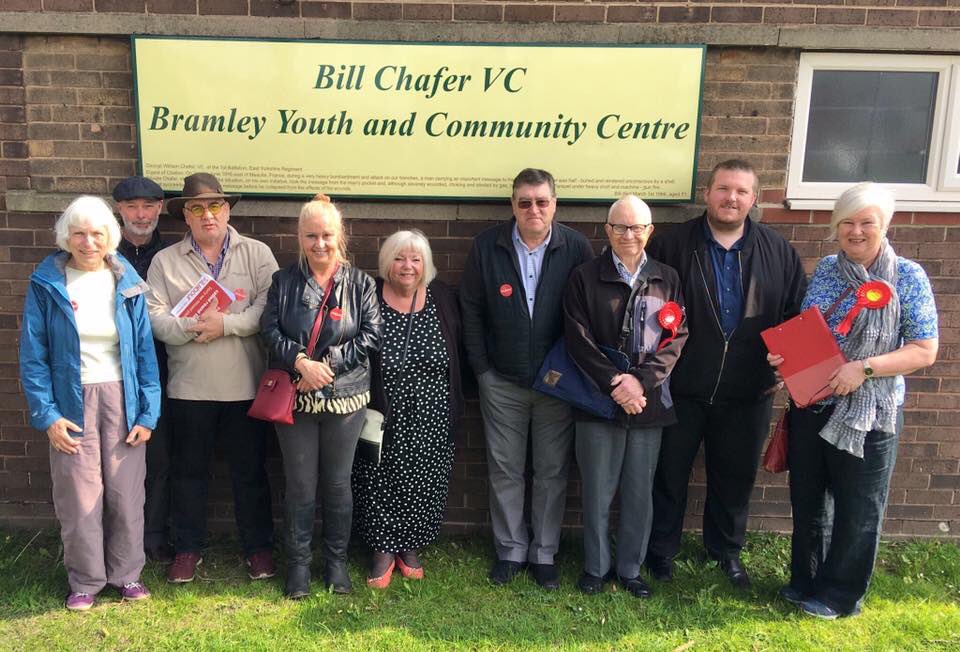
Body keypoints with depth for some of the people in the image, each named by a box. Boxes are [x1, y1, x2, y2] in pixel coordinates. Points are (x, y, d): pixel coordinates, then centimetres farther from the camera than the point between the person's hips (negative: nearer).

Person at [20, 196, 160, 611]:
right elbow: (33, 355, -3)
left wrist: (148, 412, -4)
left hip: (121, 399, 1)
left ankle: (126, 573, 26)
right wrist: (46, 414, -10)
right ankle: (85, 580, 25)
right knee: (79, 497, 5)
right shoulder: (46, 283, -3)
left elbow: (145, 350, 1)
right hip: (72, 402, -1)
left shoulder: (127, 282, 1)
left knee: (126, 493, 7)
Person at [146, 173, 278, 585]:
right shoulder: (165, 262, 5)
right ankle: (188, 548, 31)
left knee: (250, 471, 10)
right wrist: (192, 327, -22)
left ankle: (259, 546, 26)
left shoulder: (257, 254, 1)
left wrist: (226, 324, -20)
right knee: (189, 470, 14)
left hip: (245, 385, -1)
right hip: (189, 388, 2)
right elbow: (155, 318, -5)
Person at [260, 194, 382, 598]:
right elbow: (270, 330, -5)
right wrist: (301, 362, -20)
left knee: (338, 483, 11)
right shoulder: (283, 282, 4)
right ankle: (298, 564, 25)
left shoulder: (360, 284, 1)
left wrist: (328, 364, -14)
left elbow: (371, 336, -6)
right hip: (295, 397, 1)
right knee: (300, 485, 9)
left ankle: (336, 561, 28)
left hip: (344, 397, 0)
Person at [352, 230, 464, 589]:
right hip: (383, 418, -2)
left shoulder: (443, 298, 2)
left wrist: (453, 405, 5)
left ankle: (410, 548, 30)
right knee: (381, 484, 6)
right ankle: (383, 551, 25)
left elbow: (457, 356, 8)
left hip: (430, 422, 2)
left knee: (422, 485, 9)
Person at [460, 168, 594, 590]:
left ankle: (544, 554, 25)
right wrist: (481, 368, -1)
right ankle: (510, 551, 26)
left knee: (552, 472, 9)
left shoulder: (576, 248, -5)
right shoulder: (487, 247, -3)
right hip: (502, 381, 1)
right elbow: (471, 310, 2)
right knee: (505, 471, 10)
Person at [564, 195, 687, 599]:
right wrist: (615, 382, -15)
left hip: (650, 401, 2)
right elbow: (578, 339, -6)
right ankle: (595, 567, 25)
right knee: (597, 492, 6)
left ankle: (631, 568, 27)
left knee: (640, 493, 11)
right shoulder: (585, 278, 1)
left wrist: (641, 381, -13)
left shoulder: (667, 280, 7)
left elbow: (676, 339, 1)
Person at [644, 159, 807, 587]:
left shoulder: (777, 251, 2)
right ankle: (660, 551, 31)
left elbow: (798, 317, 8)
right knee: (669, 474, 12)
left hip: (747, 393, 3)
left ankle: (726, 551, 40)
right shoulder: (671, 245, -7)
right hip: (681, 390, -2)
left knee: (736, 477, 17)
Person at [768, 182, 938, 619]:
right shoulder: (825, 269, 5)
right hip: (810, 404, 5)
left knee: (857, 508, 10)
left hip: (868, 412, -4)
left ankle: (840, 595, 27)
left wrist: (865, 368, -23)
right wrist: (785, 352, -6)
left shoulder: (908, 277, -8)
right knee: (807, 499, 16)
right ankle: (805, 581, 35)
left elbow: (925, 351, -10)